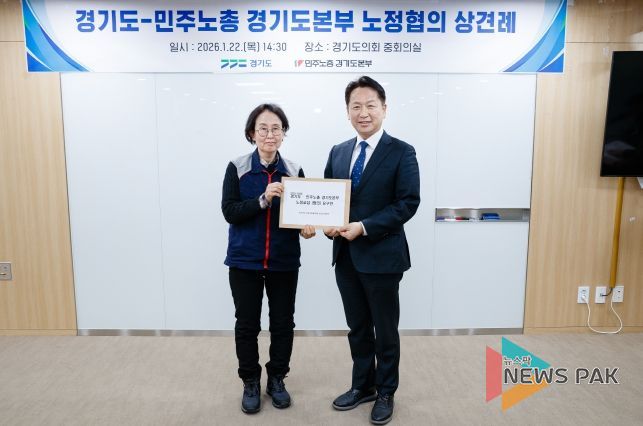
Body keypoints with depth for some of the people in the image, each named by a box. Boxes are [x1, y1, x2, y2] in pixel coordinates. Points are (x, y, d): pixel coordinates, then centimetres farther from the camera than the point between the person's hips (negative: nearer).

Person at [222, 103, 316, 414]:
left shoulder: (294, 171, 1)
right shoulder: (237, 168, -4)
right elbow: (229, 212, -10)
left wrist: (306, 228, -18)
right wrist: (264, 199, -24)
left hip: (284, 261, 2)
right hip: (245, 260, -1)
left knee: (283, 323, 10)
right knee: (247, 324, 9)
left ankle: (277, 379, 32)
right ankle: (250, 382, 30)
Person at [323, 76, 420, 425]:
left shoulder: (401, 152, -7)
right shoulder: (338, 152, 9)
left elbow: (408, 203, -13)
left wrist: (364, 227, -21)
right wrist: (328, 224, -9)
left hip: (381, 256, -5)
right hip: (345, 256, 5)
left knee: (385, 331, 12)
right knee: (357, 328, 19)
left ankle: (385, 394, 32)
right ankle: (362, 386, 38)